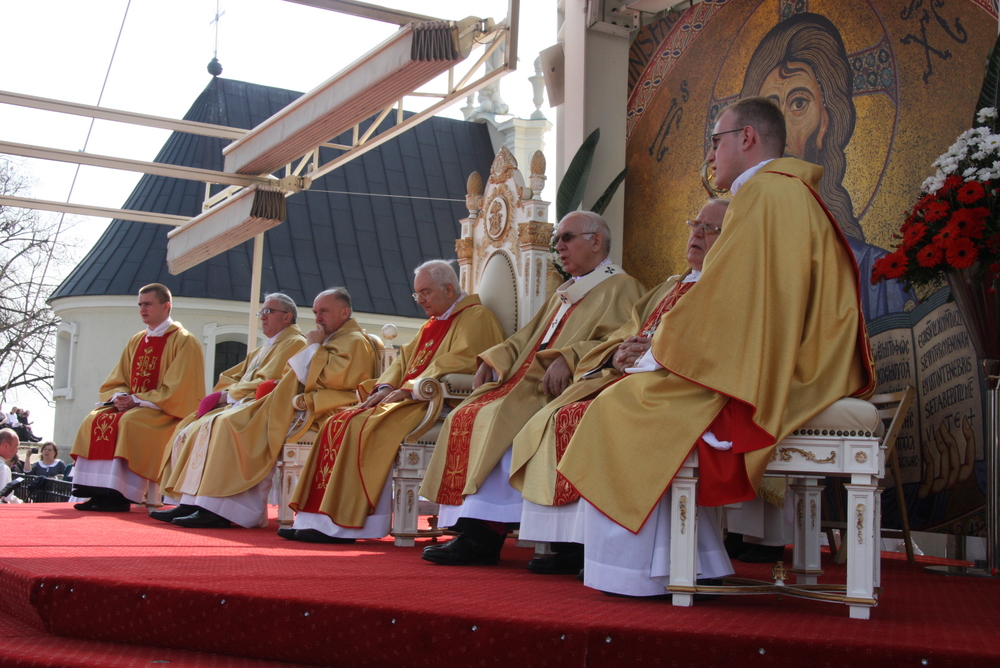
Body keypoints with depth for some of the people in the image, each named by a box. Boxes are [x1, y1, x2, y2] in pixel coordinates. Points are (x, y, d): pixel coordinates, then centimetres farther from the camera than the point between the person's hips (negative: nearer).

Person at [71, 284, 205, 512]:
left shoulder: (184, 341, -5)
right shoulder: (136, 341, 17)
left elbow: (176, 390, -14)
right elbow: (115, 382, 17)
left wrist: (137, 400, -18)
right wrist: (120, 397, -7)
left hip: (167, 412, -7)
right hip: (132, 405, 7)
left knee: (129, 422, -33)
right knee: (95, 420, -16)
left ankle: (119, 496, -32)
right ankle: (99, 492, -23)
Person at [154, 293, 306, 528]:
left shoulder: (295, 344, -3)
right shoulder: (261, 350, 29)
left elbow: (266, 384, -14)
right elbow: (229, 378, 24)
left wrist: (230, 396, -6)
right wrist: (228, 394, 1)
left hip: (265, 411, -10)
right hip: (242, 406, 10)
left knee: (219, 426, -33)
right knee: (190, 430, -2)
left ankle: (215, 509, -37)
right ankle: (189, 503, -11)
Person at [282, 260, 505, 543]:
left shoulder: (475, 316, -3)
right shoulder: (431, 325, 26)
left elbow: (459, 361, -17)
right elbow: (404, 359, 21)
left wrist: (409, 389, -19)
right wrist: (386, 387, 0)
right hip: (409, 401, 10)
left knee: (364, 426, -27)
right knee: (339, 423, -6)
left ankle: (344, 524, -26)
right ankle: (319, 519, -11)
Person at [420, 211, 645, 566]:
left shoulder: (620, 287, 2)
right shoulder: (565, 293, 29)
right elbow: (528, 336, 28)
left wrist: (568, 359, -28)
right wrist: (494, 359, 10)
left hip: (564, 390, -9)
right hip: (528, 383, 9)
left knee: (501, 418, -31)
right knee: (465, 417, -12)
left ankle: (484, 535, -29)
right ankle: (468, 530, -19)